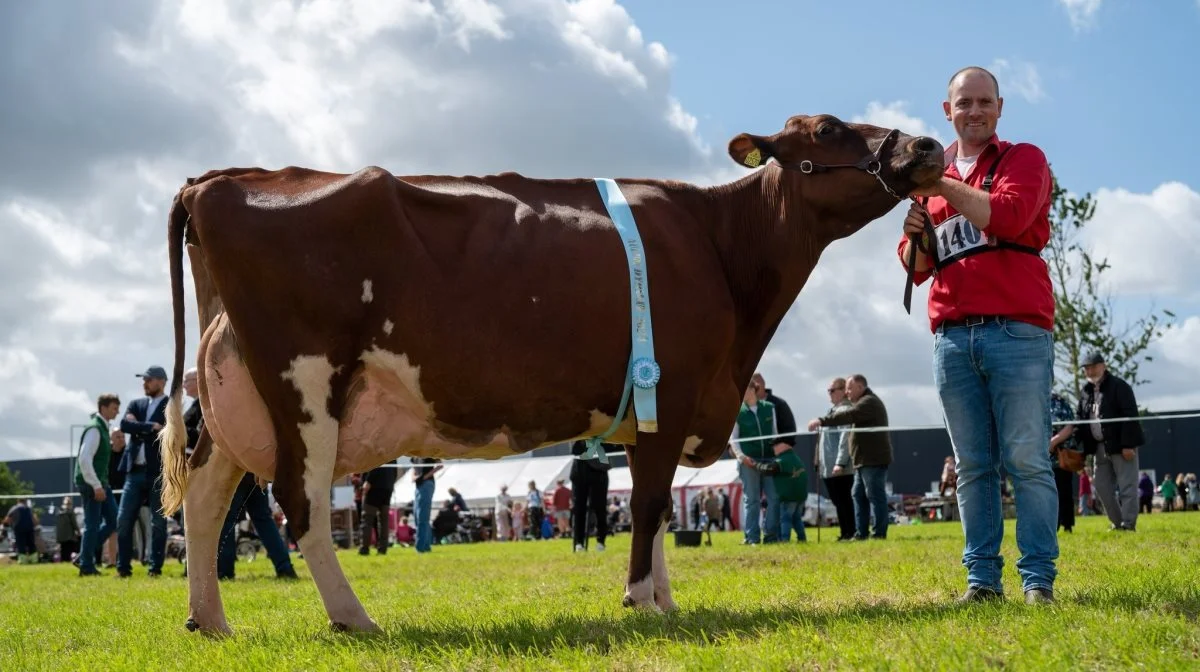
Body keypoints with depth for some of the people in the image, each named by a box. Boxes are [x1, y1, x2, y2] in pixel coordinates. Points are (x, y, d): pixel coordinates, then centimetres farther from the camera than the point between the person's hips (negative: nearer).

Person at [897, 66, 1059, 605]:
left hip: (1017, 331, -4)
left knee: (1026, 459, -6)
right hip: (952, 336, 4)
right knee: (973, 465, 4)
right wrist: (915, 238, -6)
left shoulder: (1023, 158, 7)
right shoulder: (930, 177, 20)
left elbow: (1008, 215, -15)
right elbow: (917, 268, 16)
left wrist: (942, 185, -15)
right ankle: (981, 577, 7)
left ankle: (1039, 578, -4)